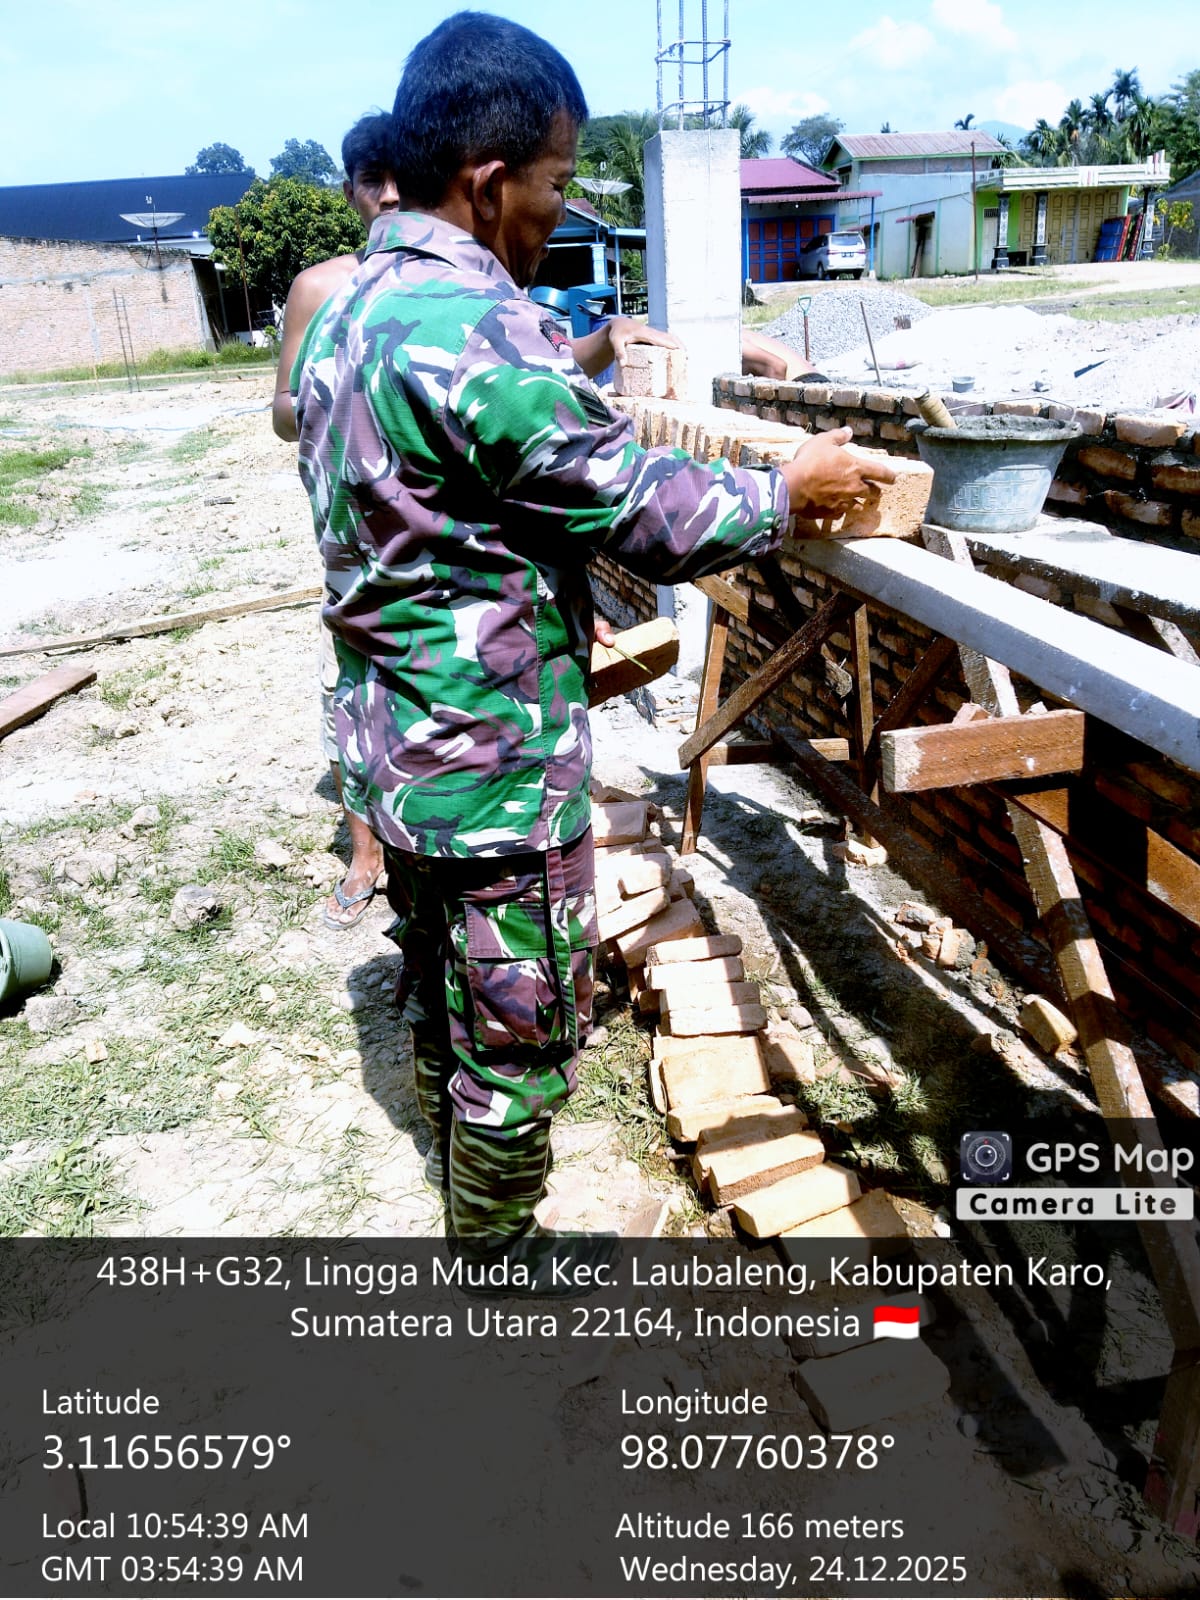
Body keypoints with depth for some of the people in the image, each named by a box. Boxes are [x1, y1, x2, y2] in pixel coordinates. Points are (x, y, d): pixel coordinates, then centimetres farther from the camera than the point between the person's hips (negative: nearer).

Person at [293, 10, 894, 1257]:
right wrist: (790, 490, -5)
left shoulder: (353, 306, 8)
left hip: (391, 743, 10)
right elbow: (645, 518, -20)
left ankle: (463, 1181, 49)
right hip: (494, 770, -10)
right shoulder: (472, 329, -24)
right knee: (520, 1039, 10)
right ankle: (502, 1266, 32)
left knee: (440, 994, 26)